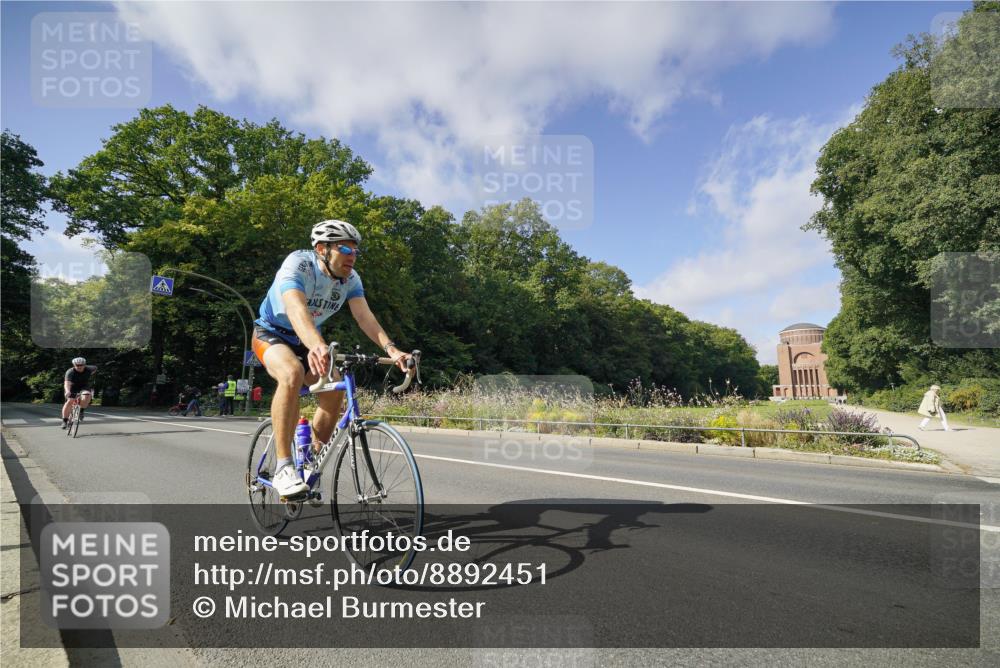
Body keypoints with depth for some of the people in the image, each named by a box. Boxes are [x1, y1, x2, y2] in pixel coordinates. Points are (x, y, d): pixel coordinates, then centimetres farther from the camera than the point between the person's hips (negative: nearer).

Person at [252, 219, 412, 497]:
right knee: (292, 374, -36)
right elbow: (297, 310, -47)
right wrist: (317, 346, -66)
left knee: (334, 389, -15)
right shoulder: (297, 264, -29)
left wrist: (390, 348, -41)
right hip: (271, 334, -5)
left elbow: (364, 316, -24)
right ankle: (283, 468, -29)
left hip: (305, 341, 6)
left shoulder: (350, 278, -12)